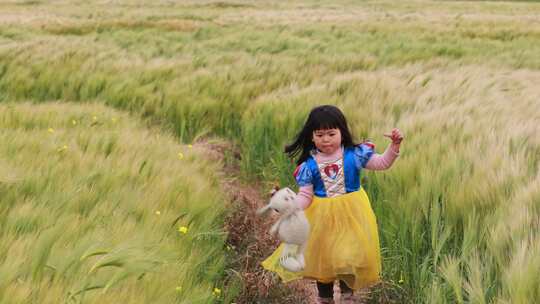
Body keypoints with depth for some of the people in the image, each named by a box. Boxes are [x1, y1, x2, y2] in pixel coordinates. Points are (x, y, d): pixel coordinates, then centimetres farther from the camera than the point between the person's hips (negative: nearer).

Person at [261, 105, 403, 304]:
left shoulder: (354, 154, -9)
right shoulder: (309, 165, -10)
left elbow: (382, 163, -5)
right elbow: (305, 195, -9)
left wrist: (394, 145, -21)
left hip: (351, 214, -1)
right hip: (322, 217, 1)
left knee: (350, 256, 7)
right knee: (322, 258, 15)